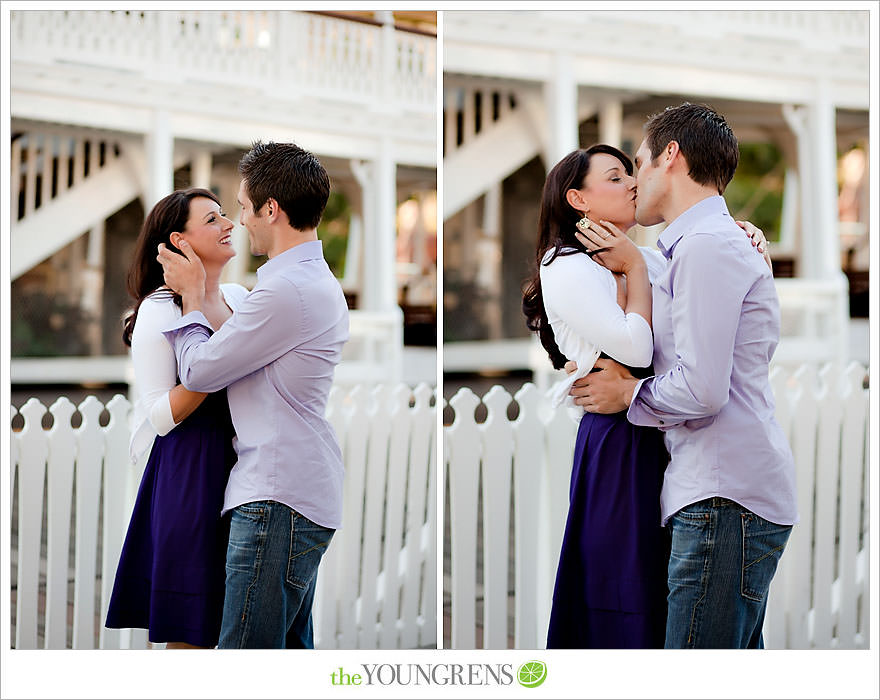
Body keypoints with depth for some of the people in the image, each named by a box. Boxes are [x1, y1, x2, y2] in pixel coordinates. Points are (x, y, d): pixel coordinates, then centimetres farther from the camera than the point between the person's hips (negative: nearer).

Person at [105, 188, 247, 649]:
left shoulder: (238, 298, 10)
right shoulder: (158, 311, -9)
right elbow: (161, 416, -13)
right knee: (190, 633, -3)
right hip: (190, 472, -6)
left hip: (239, 467, 7)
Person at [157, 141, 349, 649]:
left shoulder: (288, 290, -17)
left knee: (246, 654, -11)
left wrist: (193, 296, 6)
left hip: (279, 499, -11)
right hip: (309, 494, 11)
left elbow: (199, 372, -8)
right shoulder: (320, 281, 18)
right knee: (291, 650, 13)